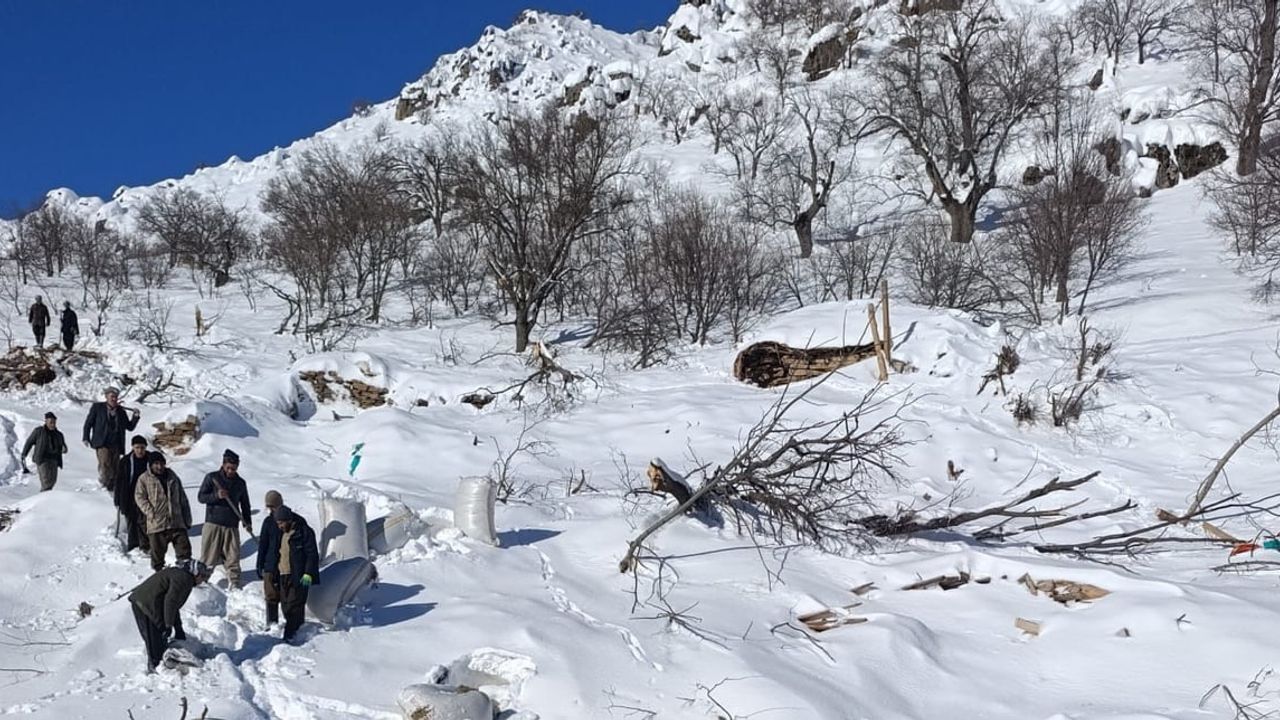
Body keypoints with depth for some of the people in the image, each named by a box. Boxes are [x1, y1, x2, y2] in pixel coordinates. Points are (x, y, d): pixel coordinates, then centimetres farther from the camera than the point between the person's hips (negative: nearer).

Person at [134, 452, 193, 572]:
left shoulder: (173, 478, 13)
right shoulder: (144, 479, 3)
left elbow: (183, 500, 16)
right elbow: (139, 497, -2)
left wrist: (187, 519, 12)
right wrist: (150, 512, -16)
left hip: (177, 522, 3)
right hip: (156, 524, -2)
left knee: (184, 548, -2)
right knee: (157, 552, 5)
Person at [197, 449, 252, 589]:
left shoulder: (240, 483, 11)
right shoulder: (212, 478, 2)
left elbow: (245, 505, 19)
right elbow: (201, 497, -2)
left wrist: (247, 523, 9)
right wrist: (216, 496, -18)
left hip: (232, 526, 2)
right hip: (213, 524, -2)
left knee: (233, 558, 1)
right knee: (208, 556, 0)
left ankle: (234, 585, 6)